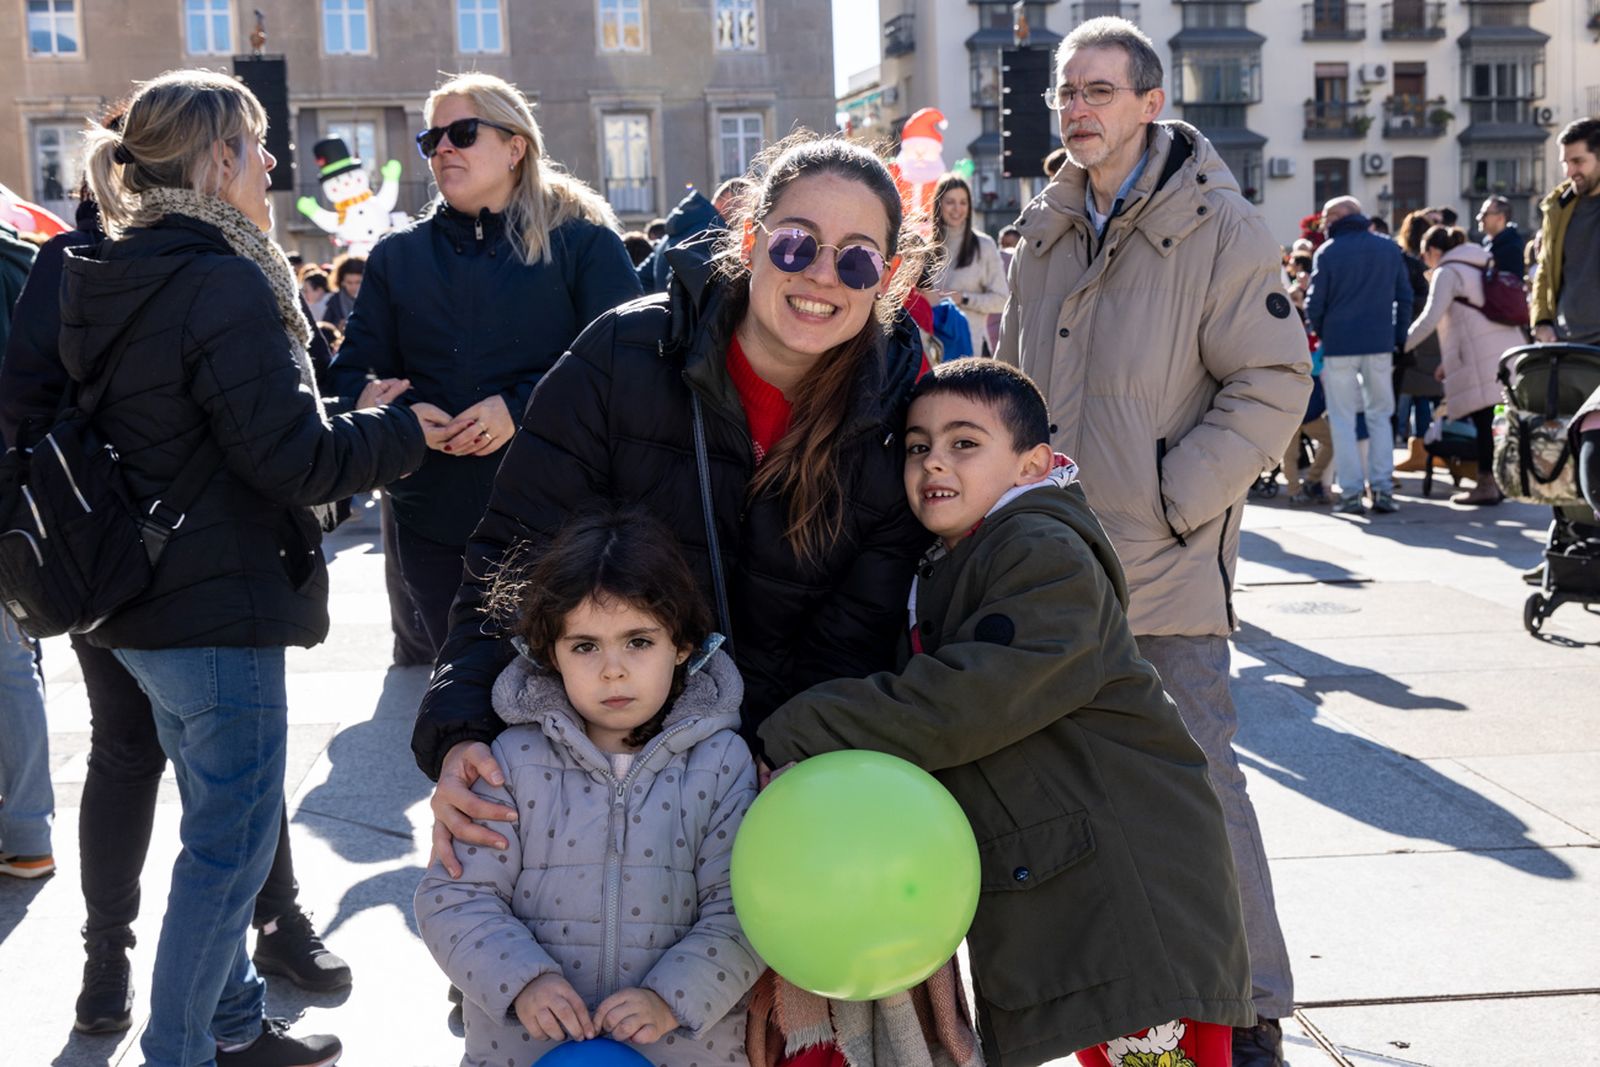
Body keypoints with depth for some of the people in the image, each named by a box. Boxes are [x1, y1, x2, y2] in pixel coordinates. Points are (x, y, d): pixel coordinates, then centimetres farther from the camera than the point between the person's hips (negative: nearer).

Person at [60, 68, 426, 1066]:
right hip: (220, 611, -10)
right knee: (230, 845, 2)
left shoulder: (102, 279, 9)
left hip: (144, 607, 10)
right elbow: (290, 454, -21)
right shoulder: (224, 283, -19)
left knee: (223, 825, 22)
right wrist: (401, 428, -5)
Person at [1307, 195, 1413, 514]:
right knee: (1379, 416, 11)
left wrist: (1322, 333, 12)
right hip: (1380, 344, 3)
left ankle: (1350, 493, -1)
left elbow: (1314, 305, -5)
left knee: (1343, 419, 3)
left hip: (1339, 345, -3)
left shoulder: (1327, 252, -5)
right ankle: (1382, 489, 5)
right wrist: (1398, 338, 15)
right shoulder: (1390, 249, 8)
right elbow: (1404, 297, 10)